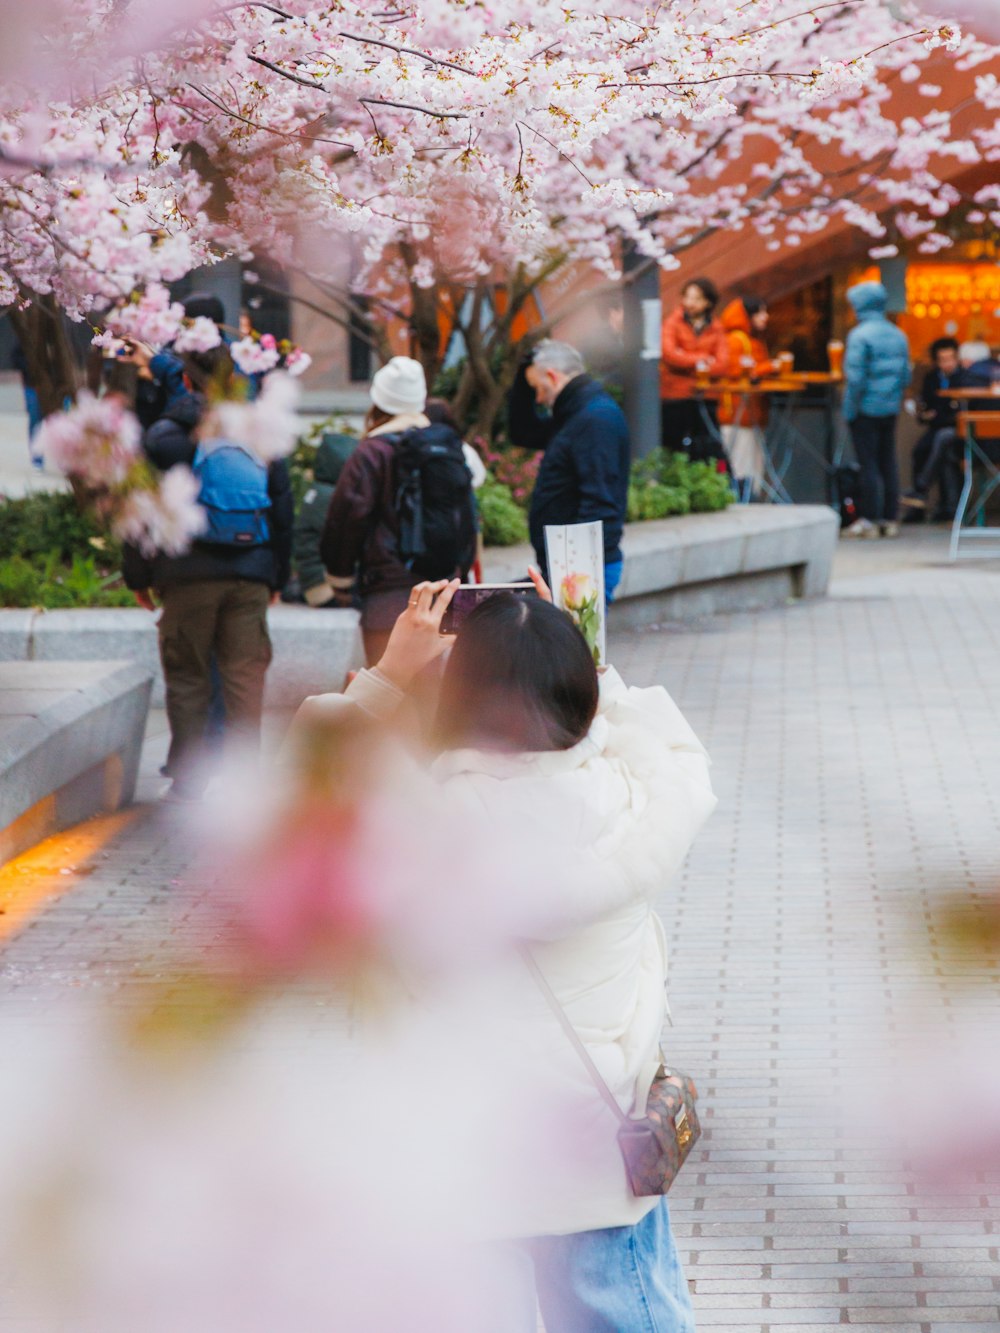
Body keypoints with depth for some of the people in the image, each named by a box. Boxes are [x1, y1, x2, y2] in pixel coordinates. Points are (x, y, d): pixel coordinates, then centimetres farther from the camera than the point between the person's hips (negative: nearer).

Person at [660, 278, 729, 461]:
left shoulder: (716, 329, 9)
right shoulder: (673, 322, 4)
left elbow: (722, 364, -4)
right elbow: (669, 353, -12)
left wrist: (687, 363, -11)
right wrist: (701, 359, -7)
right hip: (675, 396, -1)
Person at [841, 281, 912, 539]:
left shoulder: (859, 336, -14)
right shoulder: (898, 335, 8)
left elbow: (856, 378, -17)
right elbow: (906, 375, 11)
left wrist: (849, 410, -10)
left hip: (866, 410, -6)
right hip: (890, 409, 6)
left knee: (869, 464, -2)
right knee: (888, 462, 11)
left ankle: (869, 520, -1)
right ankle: (890, 519, 13)